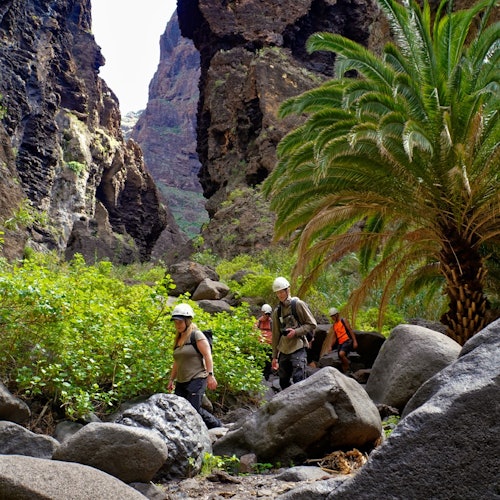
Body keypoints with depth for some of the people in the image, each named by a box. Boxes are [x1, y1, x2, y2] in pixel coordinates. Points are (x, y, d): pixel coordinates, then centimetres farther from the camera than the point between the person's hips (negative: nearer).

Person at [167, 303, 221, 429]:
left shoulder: (196, 335, -5)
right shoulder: (178, 339, 18)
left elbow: (207, 355, -12)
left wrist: (210, 375, -20)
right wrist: (171, 379, 23)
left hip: (197, 379, -8)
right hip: (181, 381, 8)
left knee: (194, 409, -15)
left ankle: (217, 425, 6)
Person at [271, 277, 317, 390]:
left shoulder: (298, 304, -2)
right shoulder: (277, 311, 12)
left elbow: (312, 324, -2)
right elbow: (275, 334, 15)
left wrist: (296, 331, -15)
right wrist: (275, 356, 14)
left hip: (298, 348, -6)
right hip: (283, 351, 6)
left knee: (298, 381, -13)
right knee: (283, 382, 10)